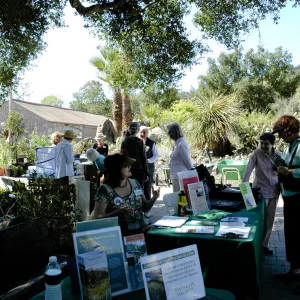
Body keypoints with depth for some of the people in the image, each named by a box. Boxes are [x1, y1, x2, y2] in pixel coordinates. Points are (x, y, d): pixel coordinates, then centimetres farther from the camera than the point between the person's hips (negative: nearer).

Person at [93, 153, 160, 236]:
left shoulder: (135, 183, 6)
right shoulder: (105, 190, -9)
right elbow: (97, 218, -10)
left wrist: (154, 198, -5)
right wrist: (117, 212, -25)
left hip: (142, 229, 5)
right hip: (120, 233, -4)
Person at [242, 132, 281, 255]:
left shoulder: (278, 154, 0)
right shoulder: (256, 153, -12)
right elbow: (248, 169, -17)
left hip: (274, 191, 4)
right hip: (261, 190, -4)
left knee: (270, 219, 11)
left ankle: (264, 244, 24)